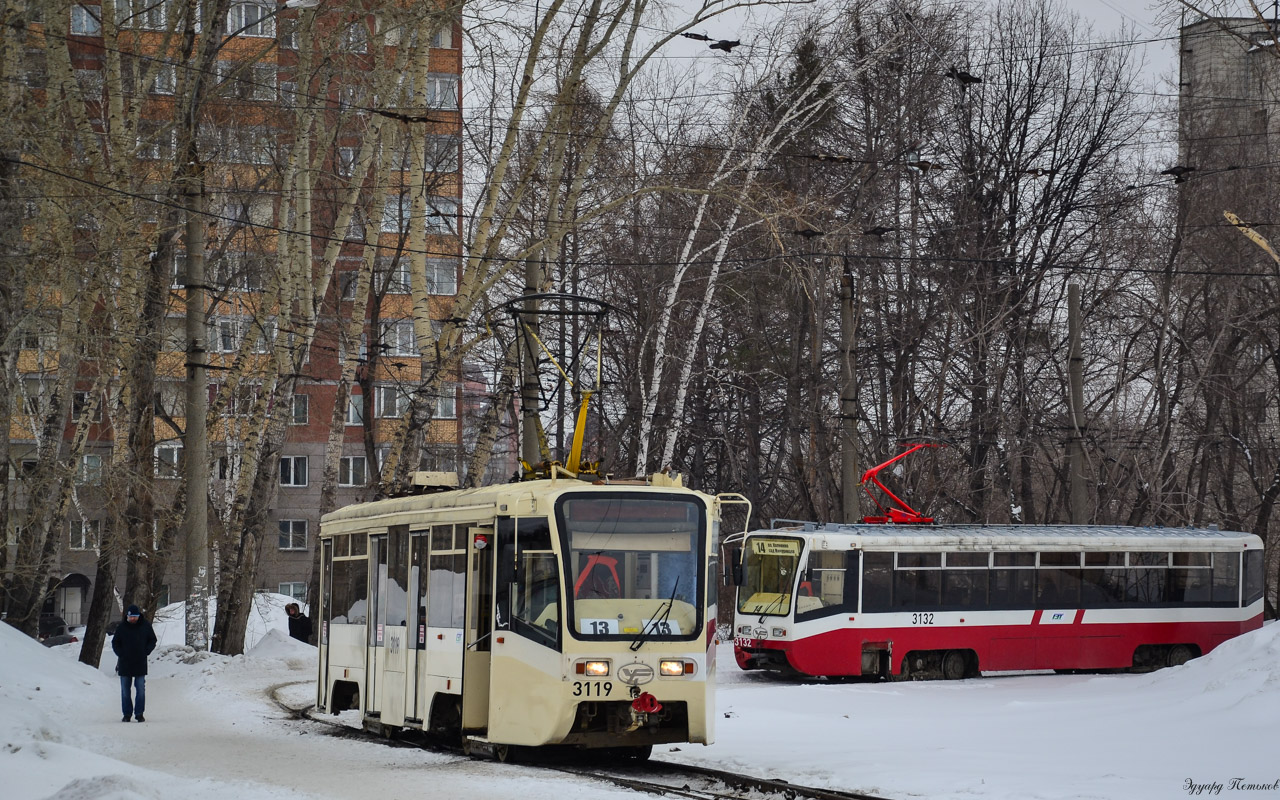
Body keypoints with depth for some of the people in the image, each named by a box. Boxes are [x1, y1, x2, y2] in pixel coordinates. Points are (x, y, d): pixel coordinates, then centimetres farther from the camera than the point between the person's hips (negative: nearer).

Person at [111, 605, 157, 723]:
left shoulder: (145, 626, 1)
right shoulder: (121, 628, 0)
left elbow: (152, 640, 10)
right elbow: (115, 642, 9)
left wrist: (146, 651, -5)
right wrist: (120, 654, -5)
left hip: (140, 664, -1)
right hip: (125, 664, 1)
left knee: (141, 690, 0)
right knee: (125, 691, 5)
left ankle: (139, 714, 7)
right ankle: (127, 714, 12)